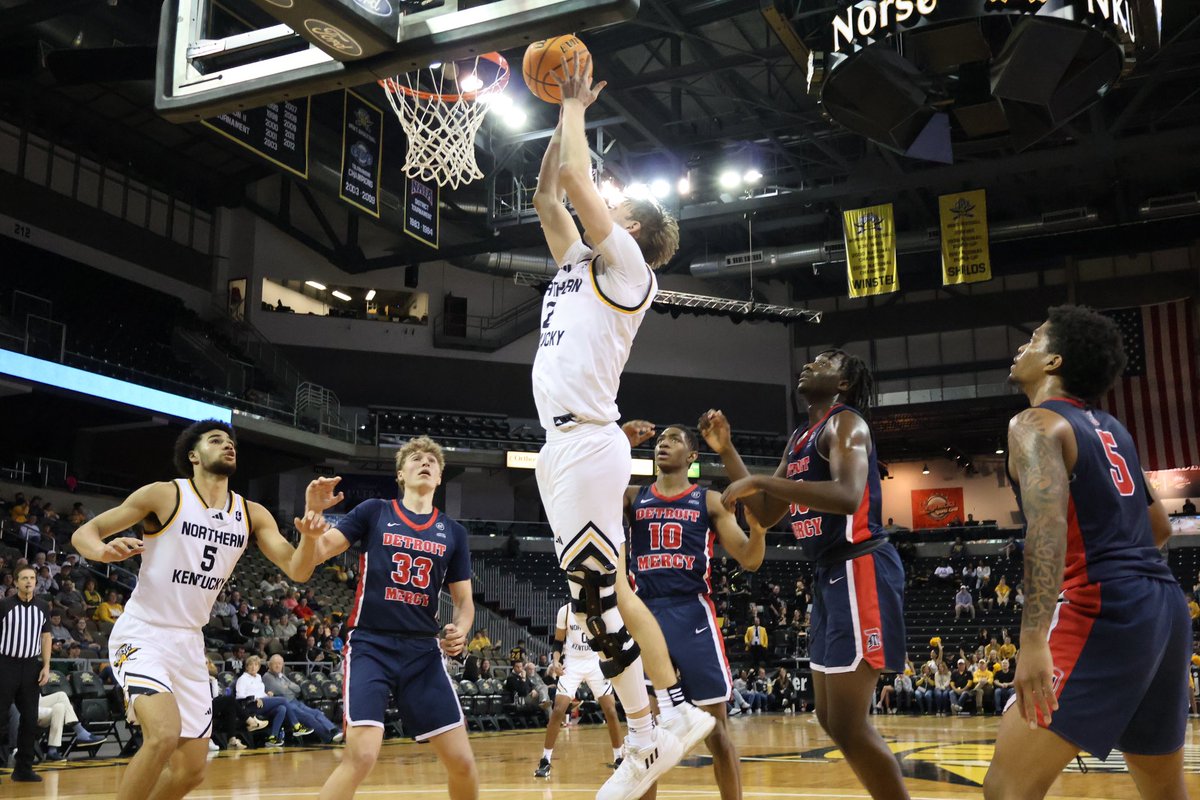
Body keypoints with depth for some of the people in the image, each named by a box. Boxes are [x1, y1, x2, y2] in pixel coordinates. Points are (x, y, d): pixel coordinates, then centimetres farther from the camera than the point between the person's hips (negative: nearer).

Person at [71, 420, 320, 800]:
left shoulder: (252, 514, 4)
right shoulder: (165, 495, -9)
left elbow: (296, 568, -5)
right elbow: (84, 532, -5)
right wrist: (104, 551, -28)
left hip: (189, 643, 6)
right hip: (141, 636, -6)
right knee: (165, 735, -29)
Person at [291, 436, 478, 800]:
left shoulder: (453, 533, 9)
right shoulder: (373, 512, 1)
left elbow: (464, 600, 13)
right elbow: (314, 557, -5)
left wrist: (460, 631, -10)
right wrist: (312, 517, -26)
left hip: (423, 651, 3)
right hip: (370, 646, -3)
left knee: (462, 762, 0)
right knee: (362, 755, -22)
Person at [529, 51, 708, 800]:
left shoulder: (626, 265, -3)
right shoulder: (580, 263, 19)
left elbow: (576, 176, -8)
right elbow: (548, 193, 25)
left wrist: (576, 107, 6)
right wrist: (565, 111, 25)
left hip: (587, 442, -9)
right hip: (565, 443, 9)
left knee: (596, 595, -8)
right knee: (607, 592, 10)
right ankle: (677, 711, 18)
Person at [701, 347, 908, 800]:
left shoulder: (845, 422, -9)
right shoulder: (799, 440, 20)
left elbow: (847, 497, -27)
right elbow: (766, 515, 21)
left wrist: (760, 480, -25)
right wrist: (726, 452, 13)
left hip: (860, 572, -10)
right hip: (831, 576, 10)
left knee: (848, 724, -12)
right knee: (832, 719, 14)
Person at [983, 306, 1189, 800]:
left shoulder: (1035, 424, -4)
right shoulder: (1109, 427, 21)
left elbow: (1049, 525, -21)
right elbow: (1159, 527, 29)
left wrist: (1034, 641, -28)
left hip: (1101, 610, -9)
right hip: (1164, 604, 9)